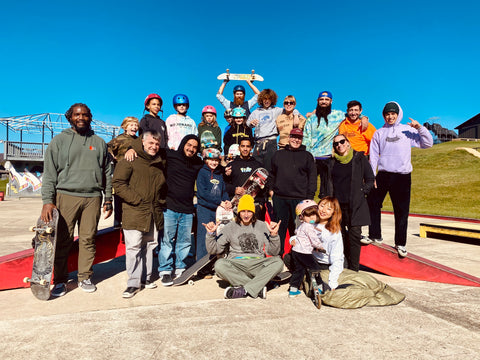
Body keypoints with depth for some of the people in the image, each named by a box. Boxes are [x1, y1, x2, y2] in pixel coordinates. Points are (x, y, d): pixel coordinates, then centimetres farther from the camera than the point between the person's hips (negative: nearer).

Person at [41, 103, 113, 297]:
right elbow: (49, 173, 3)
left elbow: (107, 172, 15)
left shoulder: (99, 142, 14)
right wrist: (47, 201, -7)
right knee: (63, 240, 0)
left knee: (88, 239, 5)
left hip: (93, 198, 2)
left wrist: (108, 199, 11)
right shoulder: (59, 140, 8)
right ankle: (60, 280, 14)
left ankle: (85, 277, 17)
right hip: (66, 195, -1)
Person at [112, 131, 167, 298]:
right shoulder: (131, 159, -5)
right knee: (133, 247, -4)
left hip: (154, 213, 6)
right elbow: (118, 182, -11)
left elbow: (164, 186, 25)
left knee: (150, 245, 13)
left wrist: (161, 201, 11)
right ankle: (133, 283, 6)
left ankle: (146, 277, 27)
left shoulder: (160, 162, 14)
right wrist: (136, 199, -14)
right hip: (134, 212, -6)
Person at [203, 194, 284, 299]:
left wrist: (274, 235, -12)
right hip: (236, 264, 0)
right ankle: (259, 288, -28)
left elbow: (272, 252, 4)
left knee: (278, 262, -27)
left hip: (257, 264, 1)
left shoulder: (262, 226, 11)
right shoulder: (230, 227, 12)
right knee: (219, 265, -31)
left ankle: (243, 290, -29)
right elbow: (213, 250, 9)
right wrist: (210, 234, -6)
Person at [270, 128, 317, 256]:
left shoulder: (307, 156, 9)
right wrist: (271, 188, 11)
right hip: (279, 198, 2)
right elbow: (272, 173, 23)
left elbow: (312, 177, 5)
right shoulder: (278, 154, 16)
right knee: (279, 227, 8)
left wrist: (309, 197, -2)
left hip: (300, 199, -2)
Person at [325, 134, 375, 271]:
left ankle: (353, 269, 5)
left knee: (355, 236, -3)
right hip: (337, 205, 3)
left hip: (355, 205, -3)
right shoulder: (332, 161, 12)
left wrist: (362, 192, -5)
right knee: (340, 235, 6)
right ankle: (343, 266, 19)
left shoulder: (359, 158, 3)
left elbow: (370, 179, 6)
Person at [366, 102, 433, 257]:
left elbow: (427, 144, 5)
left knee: (402, 211, 4)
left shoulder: (408, 130, 8)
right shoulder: (379, 133, 10)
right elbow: (373, 155, 7)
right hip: (383, 175, 1)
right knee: (373, 204, 2)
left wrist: (420, 127, -9)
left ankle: (400, 243, 15)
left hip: (403, 176, -1)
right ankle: (374, 235, 19)